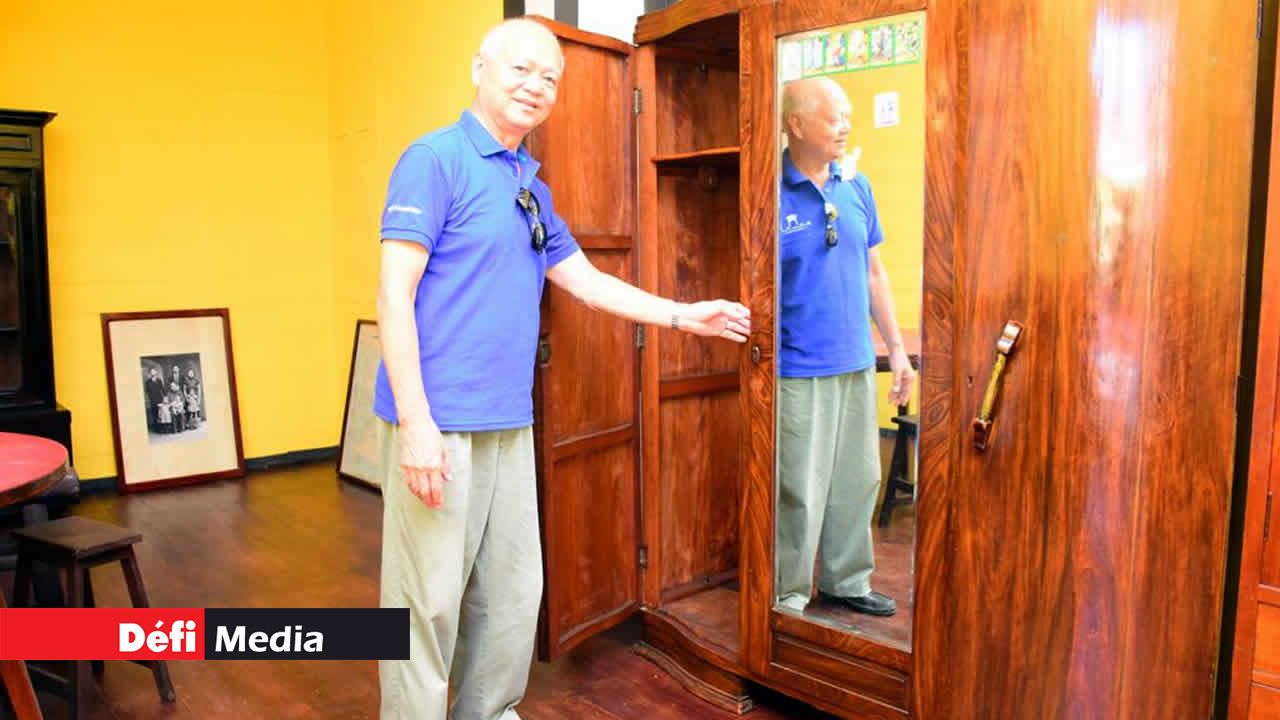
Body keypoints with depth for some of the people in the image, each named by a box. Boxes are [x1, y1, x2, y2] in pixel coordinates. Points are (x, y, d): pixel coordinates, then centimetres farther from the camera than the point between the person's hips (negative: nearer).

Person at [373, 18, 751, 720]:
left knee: (514, 596, 15)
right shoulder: (436, 159, -6)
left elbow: (586, 280, 24)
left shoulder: (532, 186, 16)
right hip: (439, 424, -7)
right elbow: (394, 294, -13)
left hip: (511, 424, 8)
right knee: (429, 603, 0)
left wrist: (686, 316, 22)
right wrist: (414, 422, -19)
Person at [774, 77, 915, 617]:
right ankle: (787, 597, 21)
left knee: (858, 481, 16)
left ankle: (847, 581, 34)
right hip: (798, 369, -6)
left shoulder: (857, 188, 8)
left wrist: (896, 346, 13)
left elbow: (873, 273, 15)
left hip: (857, 363, 6)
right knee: (801, 492, 3)